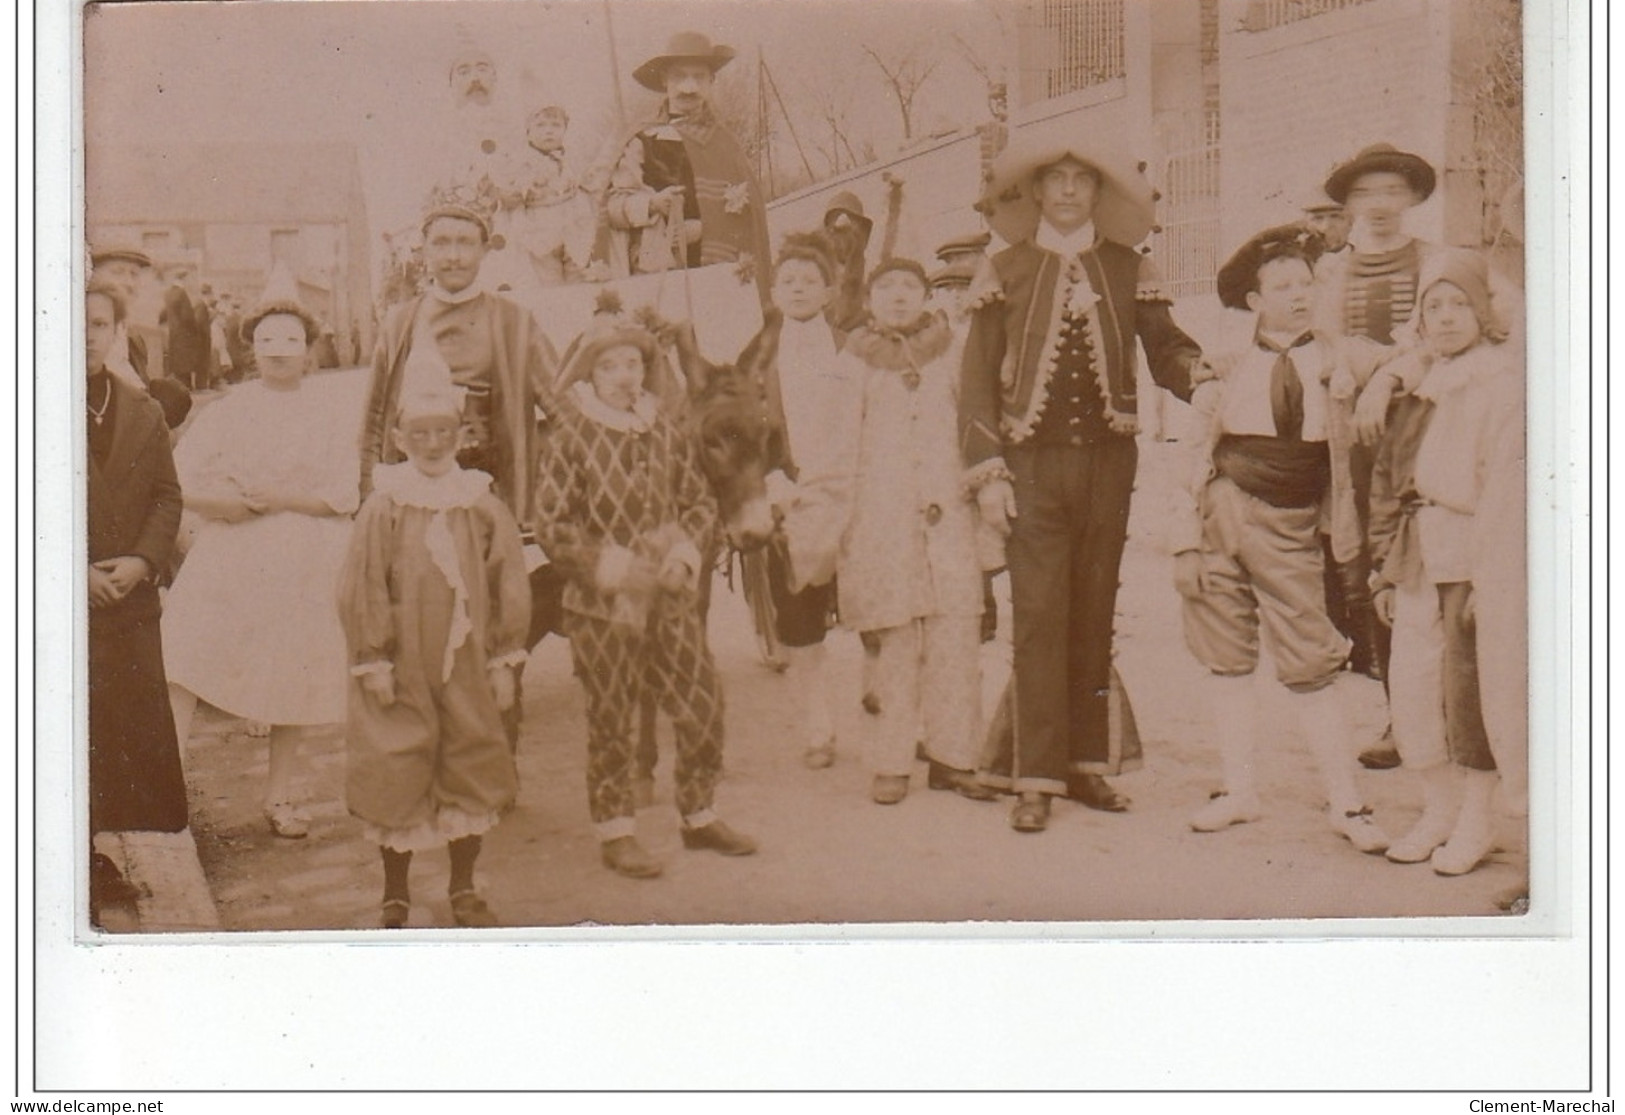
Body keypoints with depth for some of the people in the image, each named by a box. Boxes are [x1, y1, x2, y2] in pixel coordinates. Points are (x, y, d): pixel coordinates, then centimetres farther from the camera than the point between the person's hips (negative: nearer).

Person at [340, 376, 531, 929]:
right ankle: (395, 896, 19)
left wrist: (506, 660, 3)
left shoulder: (484, 507, 1)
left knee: (473, 769, 8)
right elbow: (361, 590, -5)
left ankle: (464, 889, 24)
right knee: (396, 776, 3)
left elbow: (509, 587, 5)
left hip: (467, 666, 2)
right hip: (402, 666, -2)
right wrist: (372, 661, -8)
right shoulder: (383, 509, -6)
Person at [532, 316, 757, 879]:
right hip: (601, 604, -4)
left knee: (703, 703, 6)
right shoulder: (569, 437, -7)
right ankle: (615, 832, 18)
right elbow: (551, 526, -9)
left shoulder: (665, 431, 7)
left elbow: (700, 501, 15)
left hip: (671, 597, 4)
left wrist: (685, 555, -3)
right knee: (610, 720, 4)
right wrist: (613, 567, -16)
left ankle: (700, 816, 24)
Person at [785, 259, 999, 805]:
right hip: (880, 518, -1)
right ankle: (892, 763, 6)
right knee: (896, 642, -3)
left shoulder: (950, 352, 13)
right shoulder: (856, 361, 9)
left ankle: (952, 756, 4)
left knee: (956, 635, -5)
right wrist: (810, 515, 5)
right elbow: (839, 447, 10)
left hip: (948, 512, 1)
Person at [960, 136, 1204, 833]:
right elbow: (978, 379, 4)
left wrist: (1203, 368, -18)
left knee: (1096, 615, 7)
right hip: (1034, 464, -2)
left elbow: (1166, 351, 5)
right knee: (1039, 614, -7)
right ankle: (1035, 778, -2)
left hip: (1108, 461, 2)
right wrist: (987, 473, -4)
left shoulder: (1129, 270, 10)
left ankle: (1087, 762, 17)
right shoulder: (1005, 272, 6)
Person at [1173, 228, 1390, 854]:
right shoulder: (1234, 365, 10)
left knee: (1312, 665, -6)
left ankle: (1345, 804, 0)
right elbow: (1208, 452, 10)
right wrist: (1189, 540, 5)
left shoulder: (1330, 362, 5)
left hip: (1288, 526, -2)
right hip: (1222, 514, 2)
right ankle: (1239, 791, 15)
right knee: (1226, 657, 4)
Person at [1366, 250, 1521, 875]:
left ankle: (1477, 818, 13)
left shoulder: (1502, 383, -6)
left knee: (1470, 688, -2)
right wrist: (1385, 565, 15)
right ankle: (1439, 810, 22)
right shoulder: (1417, 386, 15)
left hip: (1470, 556, -6)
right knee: (1409, 688, 6)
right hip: (1417, 560, 6)